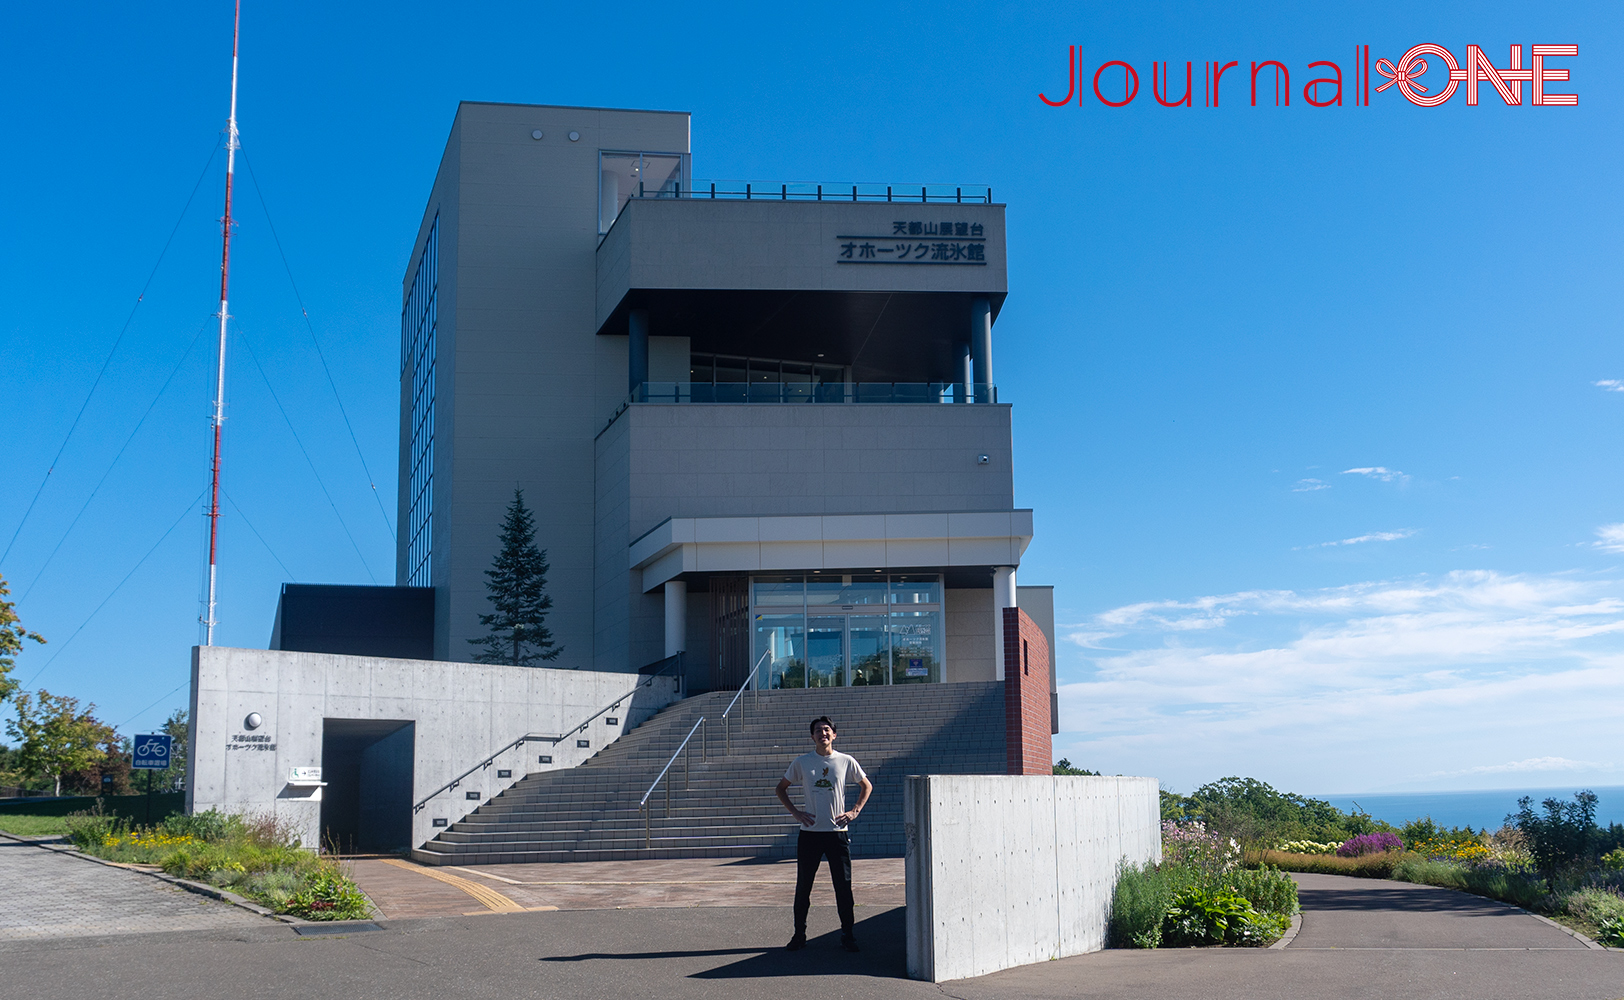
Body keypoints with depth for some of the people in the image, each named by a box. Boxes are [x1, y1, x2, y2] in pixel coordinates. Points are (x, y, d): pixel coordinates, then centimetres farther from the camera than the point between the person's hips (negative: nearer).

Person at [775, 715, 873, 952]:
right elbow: (781, 788, 14)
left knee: (843, 886, 0)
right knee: (803, 886, 4)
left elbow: (866, 786, 16)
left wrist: (854, 811, 4)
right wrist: (795, 812, 2)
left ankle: (847, 935, 11)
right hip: (810, 833, 0)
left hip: (838, 832, 0)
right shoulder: (801, 763, 2)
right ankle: (799, 935, 16)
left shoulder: (846, 761, 2)